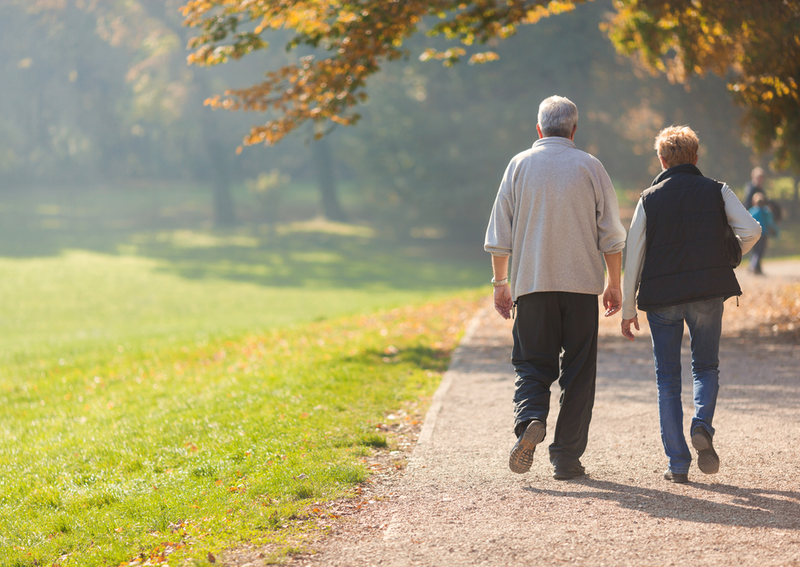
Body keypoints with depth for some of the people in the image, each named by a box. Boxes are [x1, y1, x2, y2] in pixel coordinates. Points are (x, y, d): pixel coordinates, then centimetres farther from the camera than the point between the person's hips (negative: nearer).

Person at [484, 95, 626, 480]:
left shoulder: (519, 165, 3)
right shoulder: (590, 167, 2)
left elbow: (499, 235, 4)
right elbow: (611, 235, 3)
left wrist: (500, 282, 12)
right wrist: (614, 284, 11)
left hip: (531, 283, 1)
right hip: (581, 284, 0)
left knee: (532, 363, 8)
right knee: (578, 371, 6)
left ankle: (529, 420, -21)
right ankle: (566, 458, 4)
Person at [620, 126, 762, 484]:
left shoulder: (650, 199, 4)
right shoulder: (716, 191, 4)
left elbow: (633, 256, 2)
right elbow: (751, 230, -7)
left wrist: (628, 309, 7)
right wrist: (727, 258, 12)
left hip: (661, 297, 0)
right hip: (708, 293, 0)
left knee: (667, 379, 7)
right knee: (706, 367, 16)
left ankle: (677, 464, 3)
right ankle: (702, 427, -13)